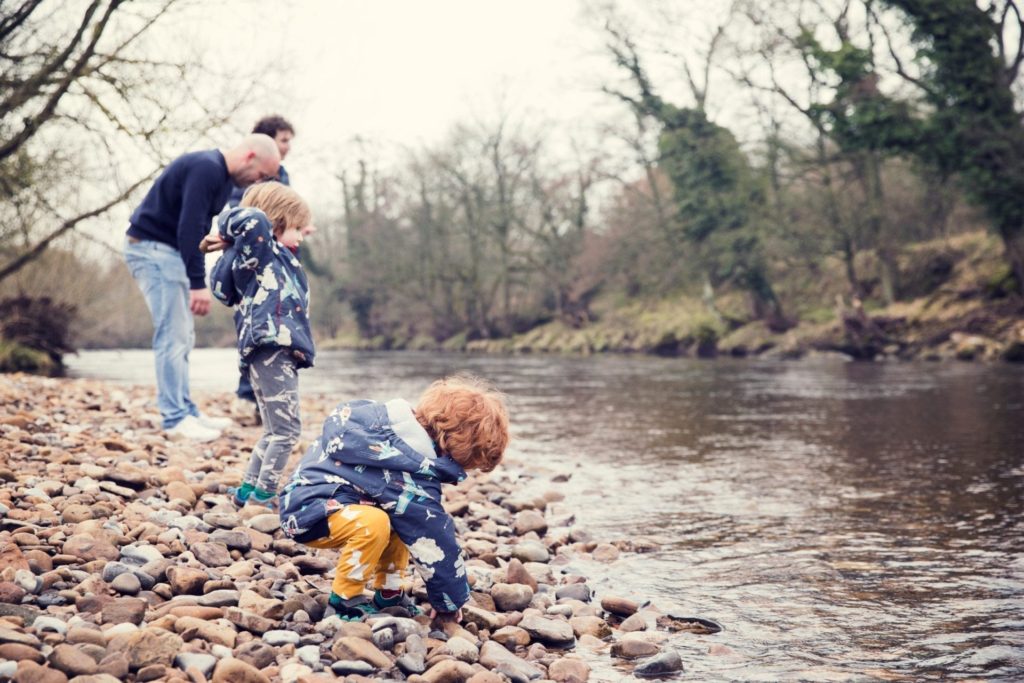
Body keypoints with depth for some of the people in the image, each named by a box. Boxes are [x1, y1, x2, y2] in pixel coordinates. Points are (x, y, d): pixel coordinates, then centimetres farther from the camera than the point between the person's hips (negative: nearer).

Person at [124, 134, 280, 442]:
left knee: (182, 336, 11)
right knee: (172, 334, -10)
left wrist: (197, 278, 12)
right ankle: (175, 418, -7)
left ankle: (185, 411, 17)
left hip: (169, 252, 10)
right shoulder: (206, 169, -20)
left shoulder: (221, 175, 11)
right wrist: (198, 284, -26)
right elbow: (189, 228, -26)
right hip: (151, 247, -10)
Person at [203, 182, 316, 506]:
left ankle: (247, 490, 23)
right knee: (286, 428, -7)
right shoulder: (258, 251, -7)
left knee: (275, 431, 18)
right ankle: (263, 495, -3)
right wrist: (225, 229, -7)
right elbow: (253, 220, -26)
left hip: (273, 354, 10)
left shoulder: (274, 256, 21)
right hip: (271, 350, -10)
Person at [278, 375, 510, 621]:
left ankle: (388, 592, 16)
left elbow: (340, 417, 12)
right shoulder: (413, 480, -25)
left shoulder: (387, 416, -3)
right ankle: (343, 600, -14)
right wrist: (449, 601, -4)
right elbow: (433, 539, -16)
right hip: (306, 511, -10)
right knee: (374, 522, -36)